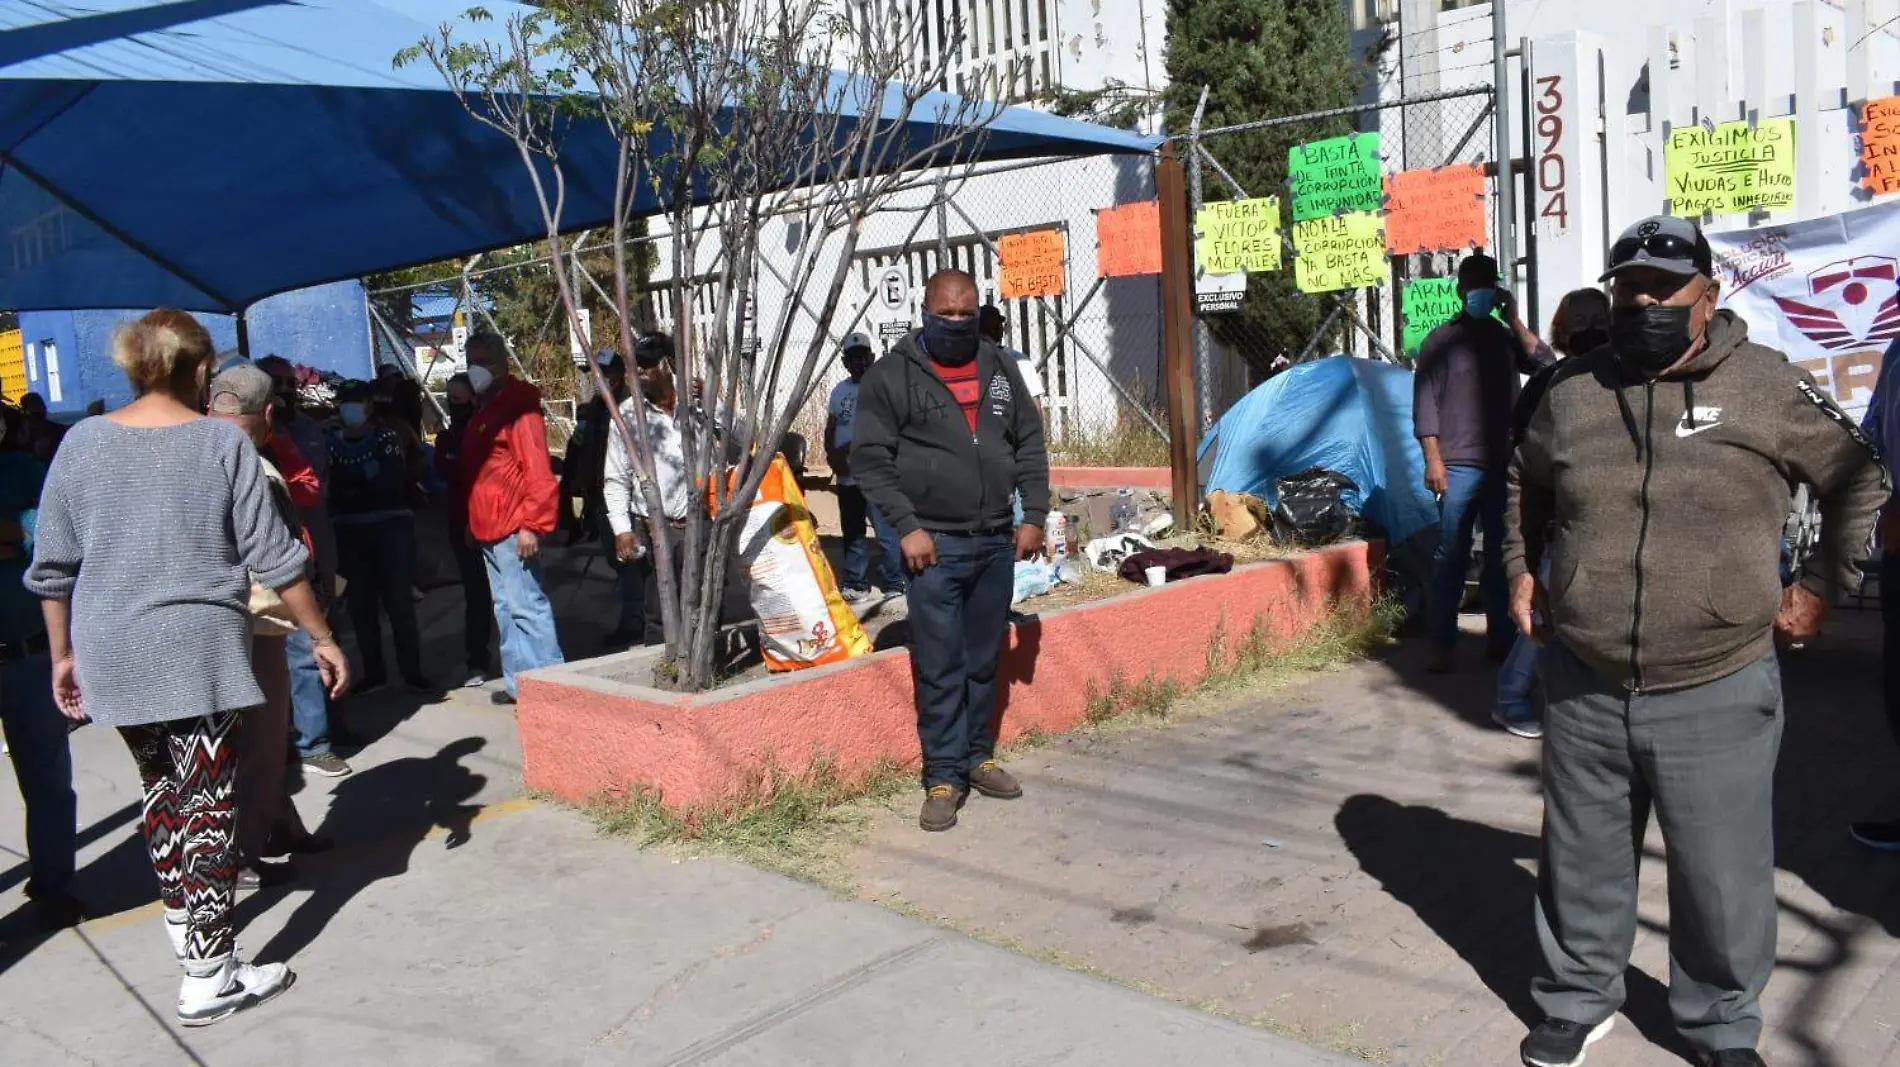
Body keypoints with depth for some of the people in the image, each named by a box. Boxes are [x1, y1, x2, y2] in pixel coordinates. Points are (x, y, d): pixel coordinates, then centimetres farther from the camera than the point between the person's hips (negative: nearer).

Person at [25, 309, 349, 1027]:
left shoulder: (82, 442, 4)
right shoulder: (222, 442, -5)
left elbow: (52, 566, 7)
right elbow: (273, 557, -6)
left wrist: (63, 654, 16)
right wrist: (322, 637, 2)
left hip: (112, 652, 4)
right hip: (202, 649, -4)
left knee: (160, 791, 20)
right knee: (206, 803, 1)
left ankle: (186, 922, 33)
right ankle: (209, 977, 4)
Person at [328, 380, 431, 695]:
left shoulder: (388, 437, 1)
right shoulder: (332, 443, 8)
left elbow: (395, 482, -10)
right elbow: (330, 487, 2)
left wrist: (352, 486, -15)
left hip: (391, 527, -3)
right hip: (350, 531, 3)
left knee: (399, 601, -3)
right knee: (360, 605, 8)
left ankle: (412, 671, 5)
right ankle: (373, 672, 19)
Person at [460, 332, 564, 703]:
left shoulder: (517, 406, -9)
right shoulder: (484, 410, 20)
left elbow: (538, 471, -17)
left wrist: (532, 524, -22)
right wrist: (472, 521, 19)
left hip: (513, 530, -10)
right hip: (489, 531, 10)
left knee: (527, 607, -10)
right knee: (505, 609, 12)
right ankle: (518, 682, 18)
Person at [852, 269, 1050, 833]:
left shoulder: (999, 368, 10)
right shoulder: (892, 375, -4)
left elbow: (1030, 443, 14)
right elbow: (870, 457, -7)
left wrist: (1034, 515, 6)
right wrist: (907, 527, -14)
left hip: (996, 543, 5)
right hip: (935, 545, -4)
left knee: (984, 661, 14)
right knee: (940, 669, -2)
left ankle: (978, 756, 28)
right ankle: (944, 776, 7)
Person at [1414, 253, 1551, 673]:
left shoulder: (1505, 338, 13)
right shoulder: (1441, 340, 1)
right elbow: (1425, 403, -5)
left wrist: (1514, 320, -4)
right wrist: (1432, 459, -12)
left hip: (1503, 464, 4)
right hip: (1458, 465, -4)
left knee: (1501, 554, 8)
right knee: (1451, 556, -5)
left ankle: (1501, 636, 16)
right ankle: (1442, 643, -1)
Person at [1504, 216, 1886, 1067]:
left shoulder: (1766, 384, -4)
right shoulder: (1573, 391, 4)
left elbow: (1859, 481, 8)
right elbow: (1526, 485, 23)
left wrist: (1821, 585, 6)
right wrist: (1521, 570, 15)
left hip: (1717, 693, -2)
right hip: (1585, 688, 3)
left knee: (1723, 875, 9)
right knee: (1582, 862, 15)